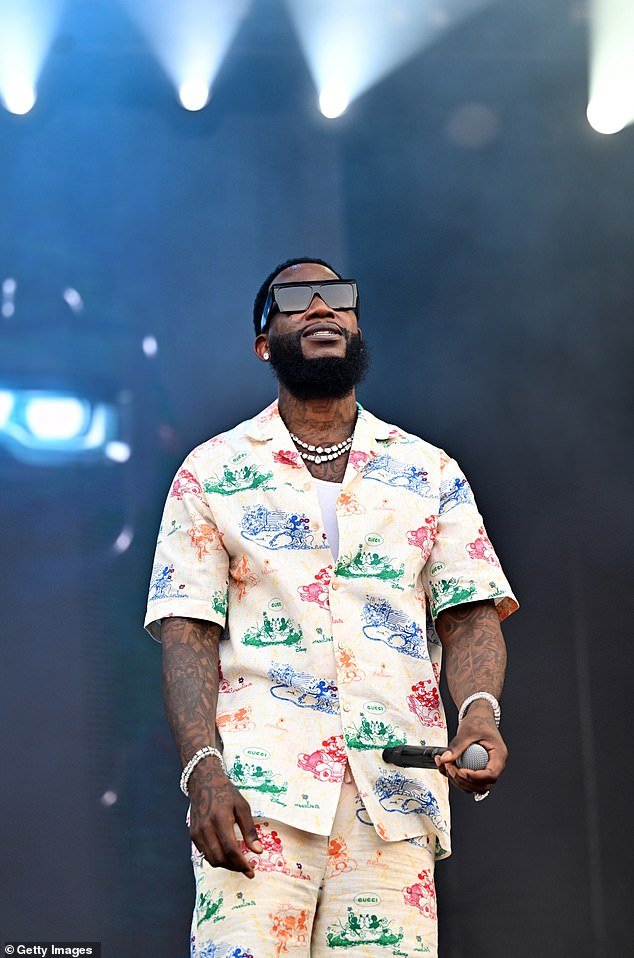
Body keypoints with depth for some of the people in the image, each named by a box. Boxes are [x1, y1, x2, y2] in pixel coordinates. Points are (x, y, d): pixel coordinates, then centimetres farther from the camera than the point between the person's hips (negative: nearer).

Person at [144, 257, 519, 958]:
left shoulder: (432, 474, 17)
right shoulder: (212, 472, 13)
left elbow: (471, 616, 9)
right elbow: (187, 633, 5)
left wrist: (480, 711, -13)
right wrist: (202, 768, -11)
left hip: (395, 791, 2)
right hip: (256, 785, -1)